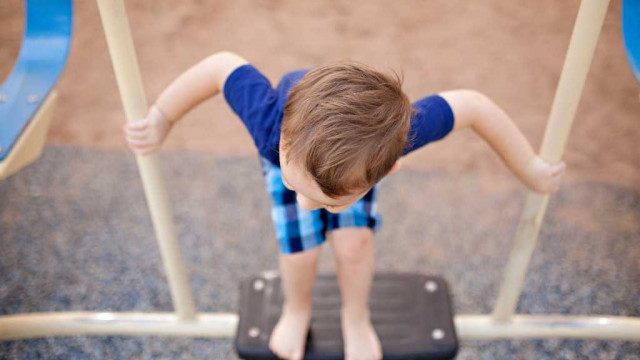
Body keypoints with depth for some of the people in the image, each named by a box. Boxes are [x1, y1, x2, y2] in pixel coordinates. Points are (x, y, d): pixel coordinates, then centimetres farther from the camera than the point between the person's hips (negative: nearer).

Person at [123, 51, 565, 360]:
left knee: (354, 242, -11)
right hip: (292, 145, 0)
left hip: (355, 152, 0)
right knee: (298, 251, -3)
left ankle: (357, 316, 24)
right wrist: (161, 121, -18)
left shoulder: (395, 136, -47)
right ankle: (297, 310, 33)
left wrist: (530, 171, -19)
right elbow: (221, 65, -31)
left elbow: (473, 104, -33)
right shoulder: (269, 121, -48)